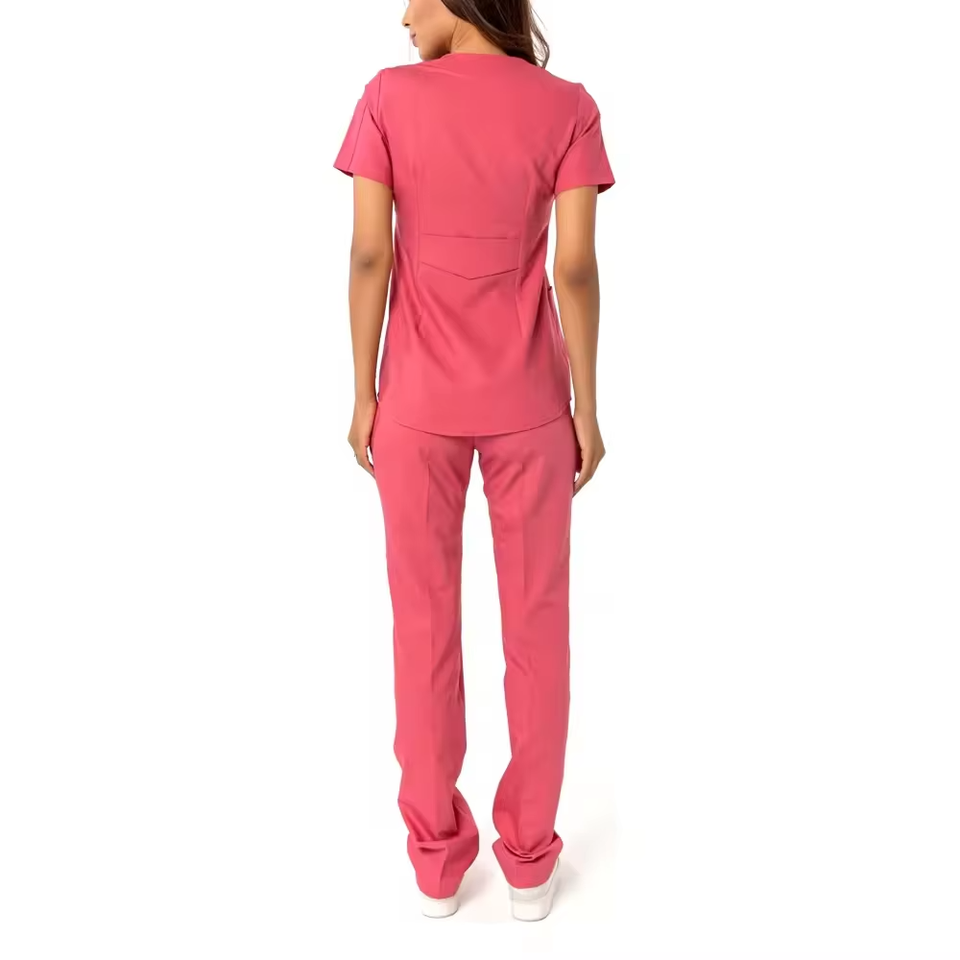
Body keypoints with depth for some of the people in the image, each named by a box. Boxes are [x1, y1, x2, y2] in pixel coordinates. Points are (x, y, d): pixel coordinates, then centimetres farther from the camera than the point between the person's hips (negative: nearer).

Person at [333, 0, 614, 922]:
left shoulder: (389, 97, -4)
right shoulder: (565, 106, -4)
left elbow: (370, 254, -6)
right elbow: (576, 267, -9)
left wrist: (364, 396, 2)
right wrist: (586, 408, 0)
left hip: (417, 401, 0)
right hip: (527, 404, 0)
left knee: (425, 620, 10)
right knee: (536, 619, 11)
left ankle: (436, 855, 23)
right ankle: (529, 856, 22)